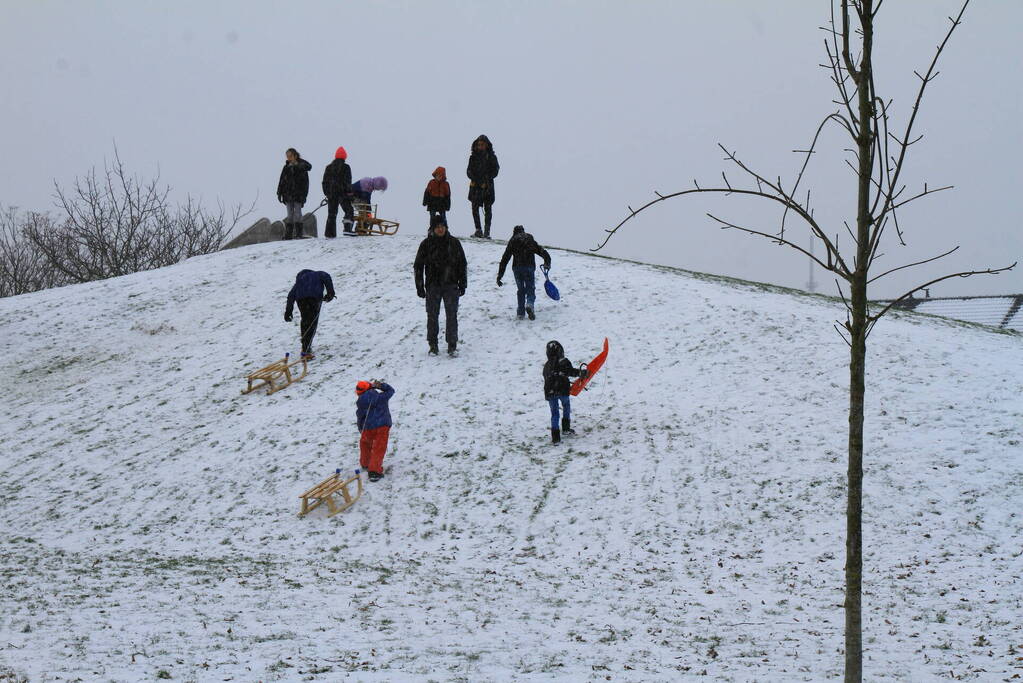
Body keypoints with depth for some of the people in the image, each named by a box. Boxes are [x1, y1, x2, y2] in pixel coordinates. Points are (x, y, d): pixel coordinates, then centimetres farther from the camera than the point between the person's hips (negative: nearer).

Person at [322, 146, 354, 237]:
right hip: (342, 193, -4)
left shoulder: (328, 167, 9)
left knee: (331, 213, 8)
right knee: (349, 211, 4)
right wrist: (349, 192, -2)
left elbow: (325, 182, 11)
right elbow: (348, 182, -8)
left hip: (331, 194, 4)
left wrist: (326, 193, 16)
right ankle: (347, 229, -13)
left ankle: (330, 233, 2)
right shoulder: (345, 167, -5)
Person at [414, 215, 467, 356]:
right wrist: (420, 286, 0)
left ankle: (452, 345, 5)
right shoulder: (426, 244, -1)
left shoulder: (454, 243, 3)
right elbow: (418, 266, 4)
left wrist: (462, 284, 7)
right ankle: (433, 346, 13)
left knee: (452, 315, -2)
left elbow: (463, 265, 10)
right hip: (433, 286, 0)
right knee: (432, 316, 3)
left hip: (451, 285, 0)